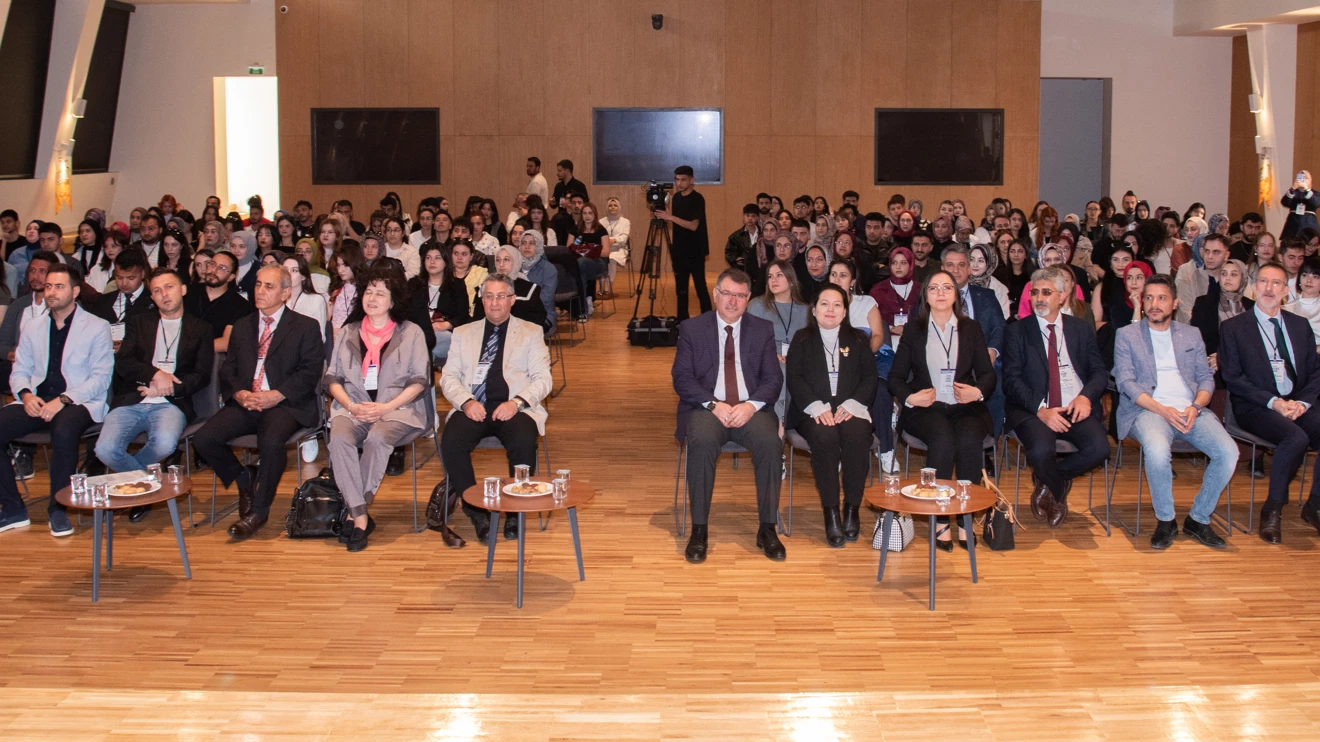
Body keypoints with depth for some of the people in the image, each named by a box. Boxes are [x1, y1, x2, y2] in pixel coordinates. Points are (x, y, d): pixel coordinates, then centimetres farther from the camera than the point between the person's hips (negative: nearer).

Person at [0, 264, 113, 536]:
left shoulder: (97, 327, 3)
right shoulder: (33, 328, 18)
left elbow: (101, 378, -5)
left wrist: (63, 400, -17)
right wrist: (25, 394, -6)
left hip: (79, 403, -5)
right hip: (36, 402, 5)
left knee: (64, 431, -38)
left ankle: (58, 508, -19)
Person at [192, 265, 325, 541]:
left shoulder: (306, 327, 6)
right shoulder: (242, 327, 20)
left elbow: (310, 372, -4)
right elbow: (228, 370, 14)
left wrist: (277, 395, -18)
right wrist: (239, 393, -9)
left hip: (285, 404, -5)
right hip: (245, 402, 5)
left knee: (271, 442, -35)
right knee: (203, 439, -19)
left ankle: (258, 512, -14)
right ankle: (244, 479, 9)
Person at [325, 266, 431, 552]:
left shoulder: (411, 333, 10)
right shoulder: (349, 333, 18)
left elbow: (419, 380, 2)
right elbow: (332, 378, 13)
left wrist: (386, 407, -12)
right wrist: (350, 405, -8)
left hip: (397, 408, -2)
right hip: (353, 407, 2)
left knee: (377, 439, -35)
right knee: (339, 438, -31)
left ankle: (353, 512, -22)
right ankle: (361, 517, -29)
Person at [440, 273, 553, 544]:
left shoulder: (531, 332, 16)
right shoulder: (463, 333, 21)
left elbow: (543, 378, 6)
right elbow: (448, 376, 12)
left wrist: (518, 402, -13)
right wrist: (466, 401, -9)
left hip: (514, 408, -1)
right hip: (473, 408, 2)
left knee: (524, 443, -34)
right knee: (451, 442, -30)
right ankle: (477, 511, -12)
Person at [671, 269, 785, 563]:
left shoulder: (763, 330, 12)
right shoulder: (692, 328, 8)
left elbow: (773, 379, 6)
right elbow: (681, 378, 0)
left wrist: (751, 405, -14)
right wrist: (713, 405, -16)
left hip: (751, 409, 2)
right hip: (707, 408, -1)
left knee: (770, 442, -31)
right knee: (702, 441, -35)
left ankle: (767, 529, -19)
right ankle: (699, 530, -26)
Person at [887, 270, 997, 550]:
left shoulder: (972, 329, 15)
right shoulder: (914, 330, 11)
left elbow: (988, 373, 10)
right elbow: (896, 377, 8)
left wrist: (978, 391, -13)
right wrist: (909, 397, -13)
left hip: (965, 407, 1)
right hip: (925, 409, -1)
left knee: (969, 440, -32)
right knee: (943, 440, -34)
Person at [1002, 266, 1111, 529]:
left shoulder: (1082, 329, 15)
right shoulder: (1016, 331, 6)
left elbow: (1100, 371, 10)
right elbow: (1011, 380, -3)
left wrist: (1086, 396, -13)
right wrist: (1040, 409, -18)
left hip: (1077, 408, 3)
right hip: (1032, 411, -2)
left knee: (1099, 447, -26)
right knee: (1040, 450, -33)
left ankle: (1046, 482, 4)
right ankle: (1058, 491, 5)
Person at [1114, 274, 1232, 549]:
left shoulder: (1191, 335, 21)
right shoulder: (1127, 335, 10)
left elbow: (1206, 377, 14)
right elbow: (1125, 381, -1)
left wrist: (1195, 406, -8)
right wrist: (1162, 410, -14)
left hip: (1190, 410, 3)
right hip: (1148, 410, -3)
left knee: (1228, 452, -24)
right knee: (1157, 451, -37)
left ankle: (1199, 519, -4)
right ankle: (1165, 521, -13)